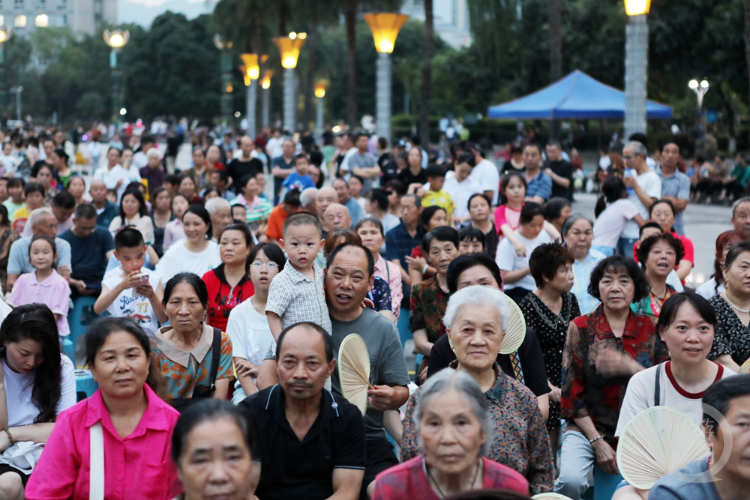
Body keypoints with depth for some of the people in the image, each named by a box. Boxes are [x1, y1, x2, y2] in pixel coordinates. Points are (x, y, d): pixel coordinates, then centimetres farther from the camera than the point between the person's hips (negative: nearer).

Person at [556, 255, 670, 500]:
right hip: (587, 427, -2)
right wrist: (597, 441, -8)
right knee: (571, 480, -28)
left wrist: (631, 367, -17)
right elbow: (572, 391, -1)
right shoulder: (580, 327, -1)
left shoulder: (650, 328, 4)